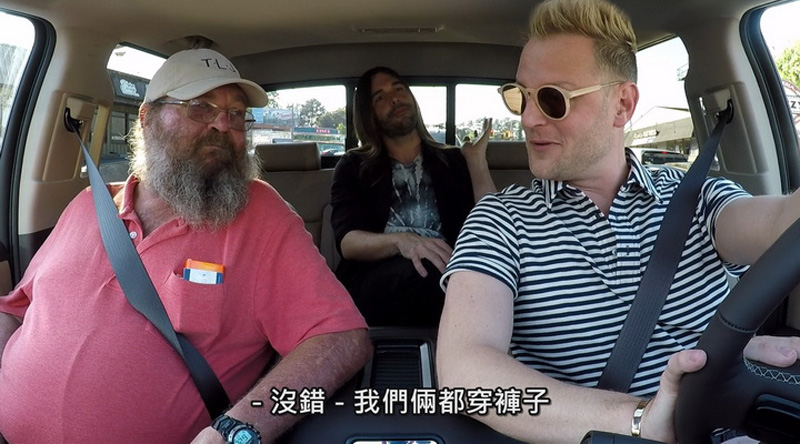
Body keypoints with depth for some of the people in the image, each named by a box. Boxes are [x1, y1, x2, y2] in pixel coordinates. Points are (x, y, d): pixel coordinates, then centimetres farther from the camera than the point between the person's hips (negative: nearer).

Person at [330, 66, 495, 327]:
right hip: (372, 283, -1)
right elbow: (347, 242, -2)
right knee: (427, 273, -36)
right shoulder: (353, 167, 17)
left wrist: (477, 161, 4)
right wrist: (400, 240, -22)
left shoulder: (455, 161, 22)